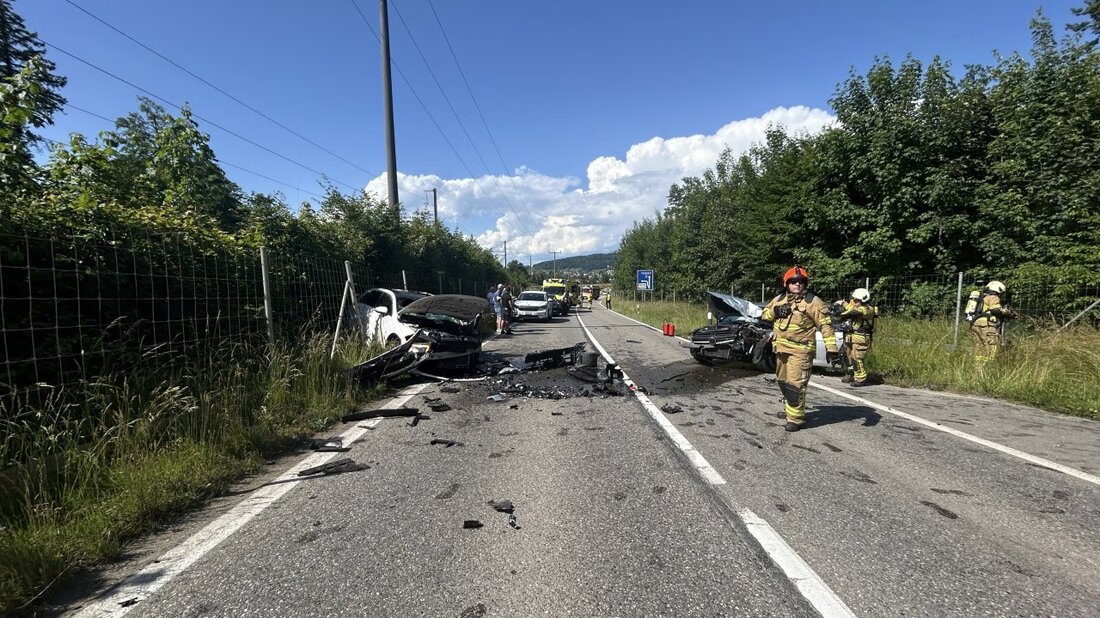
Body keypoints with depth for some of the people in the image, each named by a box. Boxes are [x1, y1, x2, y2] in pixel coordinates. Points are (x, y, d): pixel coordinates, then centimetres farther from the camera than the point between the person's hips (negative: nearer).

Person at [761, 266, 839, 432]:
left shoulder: (813, 302, -7)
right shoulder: (779, 299, 10)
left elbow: (825, 325, -8)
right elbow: (765, 315, 15)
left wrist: (831, 348, -14)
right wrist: (775, 311, -8)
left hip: (800, 351, -7)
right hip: (781, 349, 7)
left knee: (795, 384, -11)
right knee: (783, 381, 19)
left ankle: (795, 419, -2)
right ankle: (790, 409, 37)